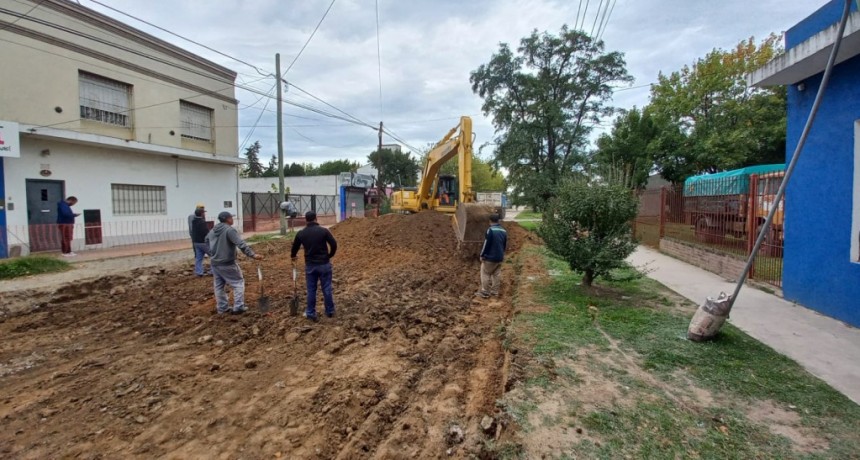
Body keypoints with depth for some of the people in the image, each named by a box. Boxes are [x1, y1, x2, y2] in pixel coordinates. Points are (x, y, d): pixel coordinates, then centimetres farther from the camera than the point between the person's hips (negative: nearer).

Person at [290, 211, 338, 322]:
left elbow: (295, 247, 15)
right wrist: (329, 256, 9)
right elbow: (334, 245, -10)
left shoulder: (301, 233, 1)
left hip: (310, 265, 2)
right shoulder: (324, 230, -8)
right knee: (327, 288, 8)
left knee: (311, 290, 10)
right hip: (324, 264, -2)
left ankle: (311, 314, 16)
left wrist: (292, 257, 36)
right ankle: (330, 312, 18)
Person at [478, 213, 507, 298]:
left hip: (490, 257, -7)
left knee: (485, 274, 3)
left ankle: (485, 292, 5)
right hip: (500, 257, 7)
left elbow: (486, 244, -17)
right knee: (497, 274, 13)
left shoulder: (490, 230, -18)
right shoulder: (503, 231, 6)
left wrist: (482, 255, -9)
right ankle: (495, 292, 19)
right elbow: (505, 245, 15)